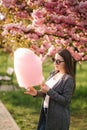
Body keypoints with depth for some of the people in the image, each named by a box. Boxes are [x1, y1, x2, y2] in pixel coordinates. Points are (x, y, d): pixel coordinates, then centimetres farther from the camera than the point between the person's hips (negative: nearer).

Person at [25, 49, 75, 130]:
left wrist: (49, 91, -25)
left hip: (58, 118, -8)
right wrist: (37, 93, -7)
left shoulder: (68, 79, -17)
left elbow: (65, 101, -20)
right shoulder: (53, 74, 6)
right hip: (46, 113, 8)